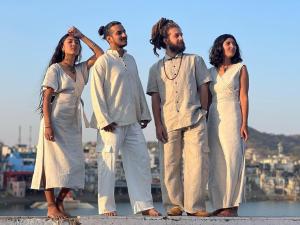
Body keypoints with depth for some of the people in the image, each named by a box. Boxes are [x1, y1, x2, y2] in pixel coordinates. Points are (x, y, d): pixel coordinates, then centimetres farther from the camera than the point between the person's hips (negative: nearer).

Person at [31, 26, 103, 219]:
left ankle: (60, 202, 12)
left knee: (74, 166, 1)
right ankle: (51, 207, -6)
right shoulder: (55, 69, -3)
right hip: (56, 122, -6)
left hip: (73, 124, 6)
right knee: (54, 162, -8)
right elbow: (46, 98, -8)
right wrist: (47, 125, -18)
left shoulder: (80, 70, 14)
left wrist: (82, 36, 6)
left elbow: (100, 54, 9)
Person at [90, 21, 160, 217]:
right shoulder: (103, 61, -5)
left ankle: (144, 205, 9)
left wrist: (144, 113, 14)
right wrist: (104, 120, -15)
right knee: (108, 164, -3)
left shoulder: (130, 59, 15)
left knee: (141, 161, 4)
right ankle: (107, 208, 4)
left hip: (132, 121, 7)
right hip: (112, 123, -7)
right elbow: (97, 93, -10)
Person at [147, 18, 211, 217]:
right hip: (168, 122, 1)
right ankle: (174, 206, 7)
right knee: (170, 165, 0)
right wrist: (158, 124, -1)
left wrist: (203, 113, 4)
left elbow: (204, 88, 12)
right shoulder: (156, 69, 14)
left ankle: (195, 206, -5)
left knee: (197, 163, -8)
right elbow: (155, 98, 9)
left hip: (194, 120, -1)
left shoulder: (195, 60, 13)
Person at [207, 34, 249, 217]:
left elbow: (244, 97, -1)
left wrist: (245, 123, -10)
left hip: (232, 116, -4)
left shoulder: (240, 68, 6)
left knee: (233, 160, -8)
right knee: (216, 164, 1)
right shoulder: (210, 72, 15)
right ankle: (220, 206, 5)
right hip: (213, 118, 4)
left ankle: (232, 206, -5)